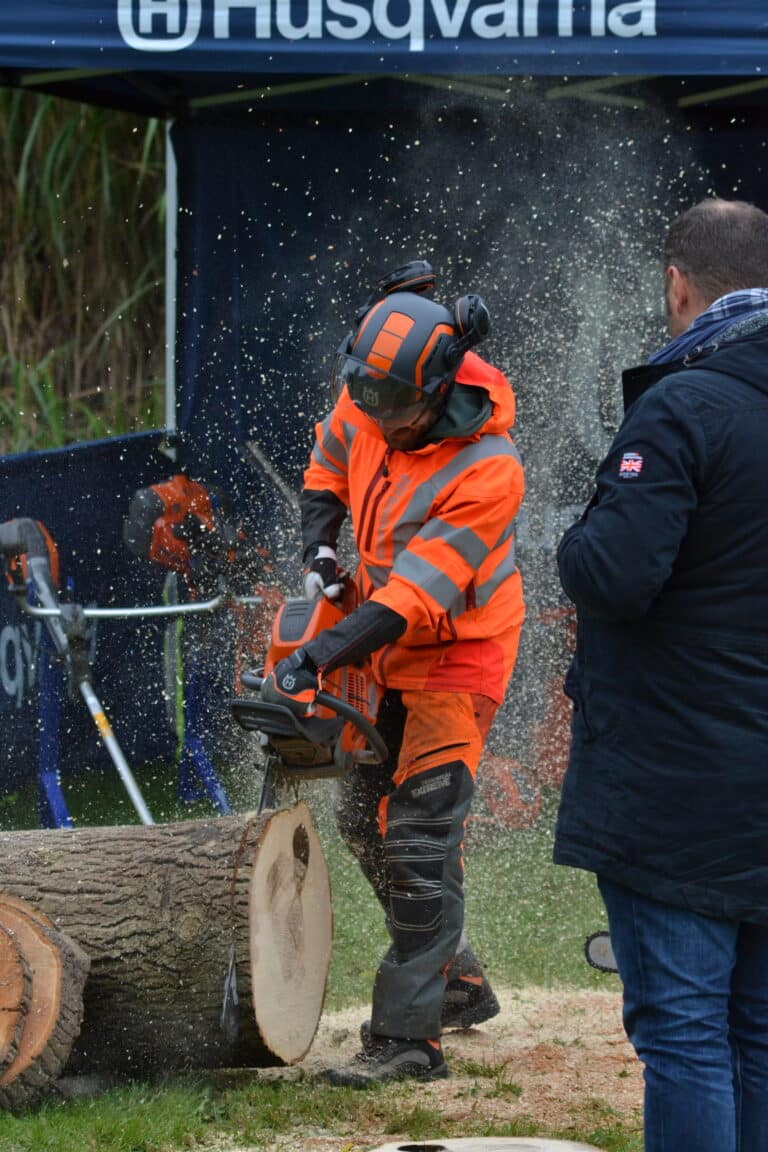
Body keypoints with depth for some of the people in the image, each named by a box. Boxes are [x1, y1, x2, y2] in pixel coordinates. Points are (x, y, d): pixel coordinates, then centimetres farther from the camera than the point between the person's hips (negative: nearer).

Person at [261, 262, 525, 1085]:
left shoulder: (484, 470, -31)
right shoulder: (369, 401, -9)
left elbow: (416, 600, -32)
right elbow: (330, 462, 13)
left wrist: (320, 660, -37)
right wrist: (317, 554, -3)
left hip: (457, 655, -8)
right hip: (390, 649, 8)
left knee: (418, 839, -13)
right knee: (365, 817, 14)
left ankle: (408, 1036, -12)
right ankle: (458, 984, 27)